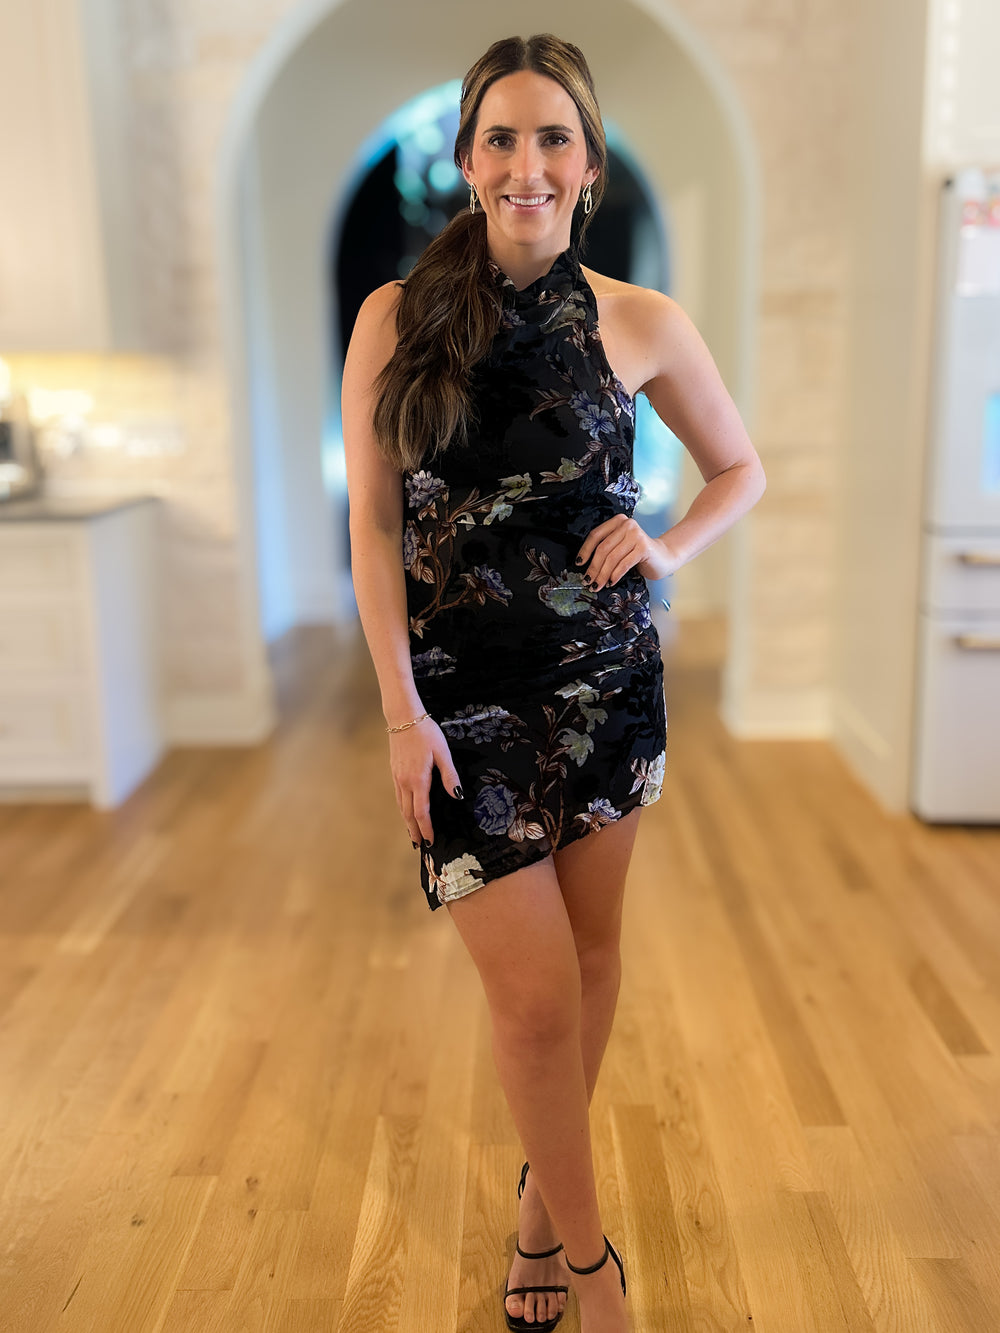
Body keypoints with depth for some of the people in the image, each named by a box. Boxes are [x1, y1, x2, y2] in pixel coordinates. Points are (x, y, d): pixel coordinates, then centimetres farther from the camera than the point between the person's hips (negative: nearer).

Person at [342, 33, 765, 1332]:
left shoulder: (643, 324, -1)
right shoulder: (397, 318, -3)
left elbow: (741, 470, 12)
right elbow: (374, 525, -3)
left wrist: (668, 551, -8)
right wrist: (402, 710, -8)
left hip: (609, 681, 2)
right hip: (466, 693, -2)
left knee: (591, 948, 13)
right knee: (536, 993, -2)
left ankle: (547, 1195, 39)